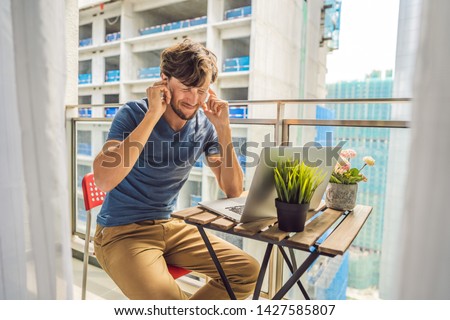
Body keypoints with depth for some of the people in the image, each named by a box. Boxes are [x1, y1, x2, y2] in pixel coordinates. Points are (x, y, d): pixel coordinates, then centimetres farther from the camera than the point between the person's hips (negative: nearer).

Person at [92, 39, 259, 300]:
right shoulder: (134, 113, -12)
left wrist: (223, 129, -13)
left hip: (170, 227, 5)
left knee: (249, 271, -3)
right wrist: (152, 115, -27)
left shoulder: (205, 126, -1)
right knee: (166, 298, -30)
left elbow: (234, 191, -3)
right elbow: (104, 180, -28)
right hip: (121, 232, -4)